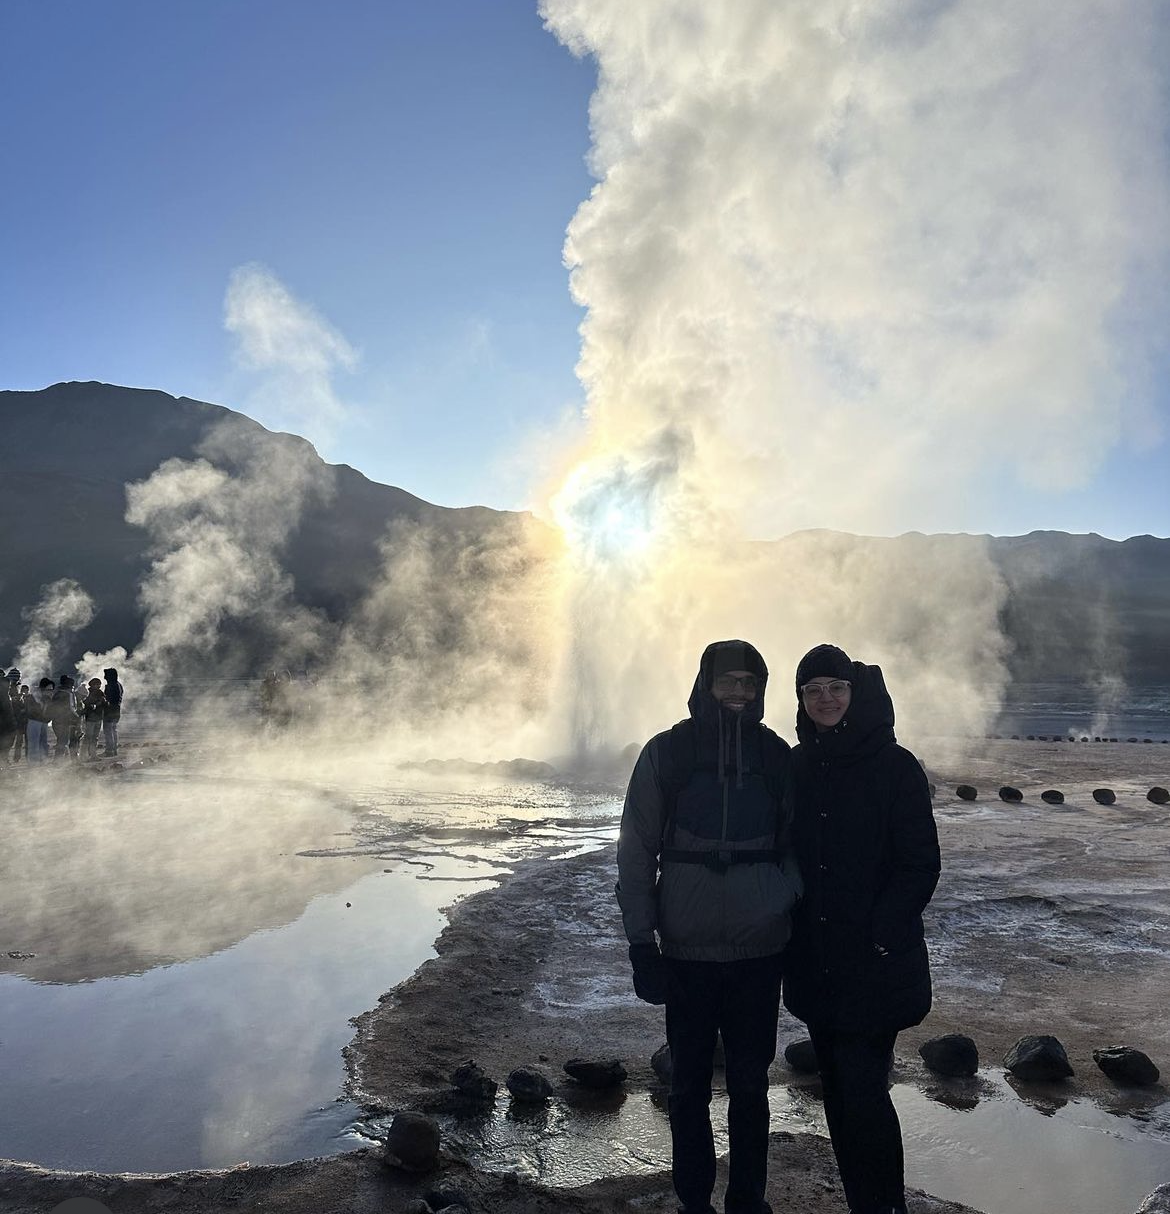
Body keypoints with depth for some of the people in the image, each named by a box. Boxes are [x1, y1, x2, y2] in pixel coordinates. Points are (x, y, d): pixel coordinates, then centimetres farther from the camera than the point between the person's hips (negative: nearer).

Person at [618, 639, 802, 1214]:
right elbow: (636, 853, -2)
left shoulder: (776, 755, 1)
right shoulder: (666, 752, -5)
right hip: (686, 952, -1)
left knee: (750, 1086, 13)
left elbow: (794, 845, 11)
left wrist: (792, 907, -1)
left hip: (760, 951, 1)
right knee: (689, 1086, 12)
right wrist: (641, 942, -5)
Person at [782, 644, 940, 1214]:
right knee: (837, 1092, 14)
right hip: (814, 964, 5)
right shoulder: (795, 767, 5)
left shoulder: (895, 766, -8)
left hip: (874, 965, -5)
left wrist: (881, 936, -14)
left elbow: (920, 864, -7)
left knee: (863, 1093, -4)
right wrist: (787, 933, 5)